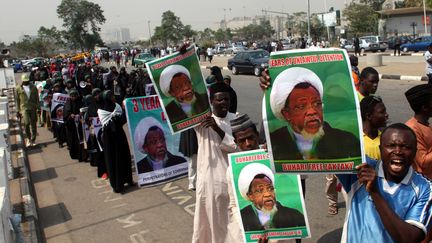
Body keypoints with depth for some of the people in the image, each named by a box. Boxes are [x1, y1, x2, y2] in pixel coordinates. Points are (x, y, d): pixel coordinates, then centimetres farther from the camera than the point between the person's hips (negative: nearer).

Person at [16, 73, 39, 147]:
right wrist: (18, 111, 7)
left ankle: (33, 140, 15)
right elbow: (17, 100, 8)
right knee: (26, 123, -16)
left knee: (33, 124, 4)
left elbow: (37, 98, 11)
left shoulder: (33, 87, 8)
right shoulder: (18, 88, 4)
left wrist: (37, 107, 4)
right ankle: (28, 138, 4)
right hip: (24, 108, -2)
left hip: (33, 108, 2)